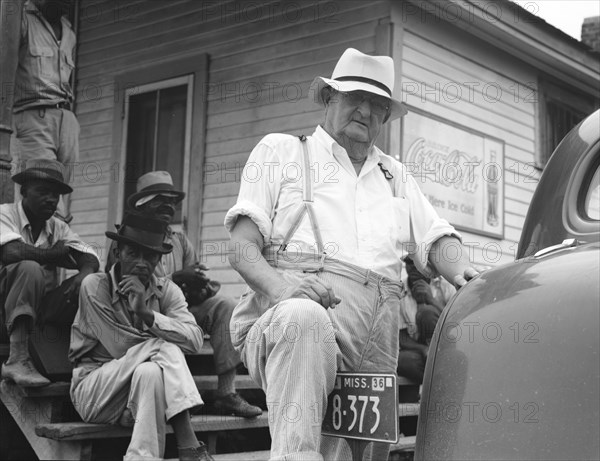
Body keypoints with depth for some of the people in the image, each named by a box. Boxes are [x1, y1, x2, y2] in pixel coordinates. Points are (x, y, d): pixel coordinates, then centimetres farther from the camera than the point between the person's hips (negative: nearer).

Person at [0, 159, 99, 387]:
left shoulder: (58, 228, 14)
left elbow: (91, 259, 2)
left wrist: (85, 274, -23)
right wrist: (56, 252, -9)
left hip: (43, 305, 5)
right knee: (30, 268, -33)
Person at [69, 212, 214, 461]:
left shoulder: (166, 290, 1)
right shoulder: (95, 286, -10)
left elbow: (194, 340, -17)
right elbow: (120, 347, -15)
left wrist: (146, 313, -28)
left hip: (147, 388, 3)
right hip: (93, 392, -3)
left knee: (149, 373, -32)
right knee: (163, 347, -26)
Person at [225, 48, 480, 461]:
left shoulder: (396, 175, 28)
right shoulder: (281, 151, 14)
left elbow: (436, 240, 20)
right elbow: (241, 246, 3)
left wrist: (463, 272, -5)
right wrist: (277, 283, -19)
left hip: (375, 351, 5)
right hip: (290, 319, -5)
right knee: (304, 319, -38)